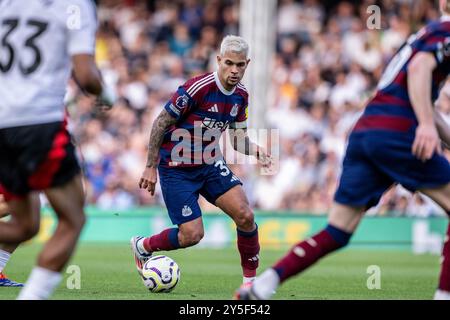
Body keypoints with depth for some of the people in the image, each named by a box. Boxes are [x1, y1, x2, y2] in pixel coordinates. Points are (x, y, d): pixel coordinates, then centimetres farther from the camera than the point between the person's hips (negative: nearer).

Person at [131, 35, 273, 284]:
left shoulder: (241, 96, 0)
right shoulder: (198, 88, -23)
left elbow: (237, 138, 9)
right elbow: (161, 123, -15)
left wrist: (257, 151, -13)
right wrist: (151, 167, -13)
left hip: (210, 164, 6)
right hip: (177, 168, -6)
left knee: (245, 216, -11)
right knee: (192, 234, -10)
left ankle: (250, 280, 4)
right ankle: (142, 246, 18)